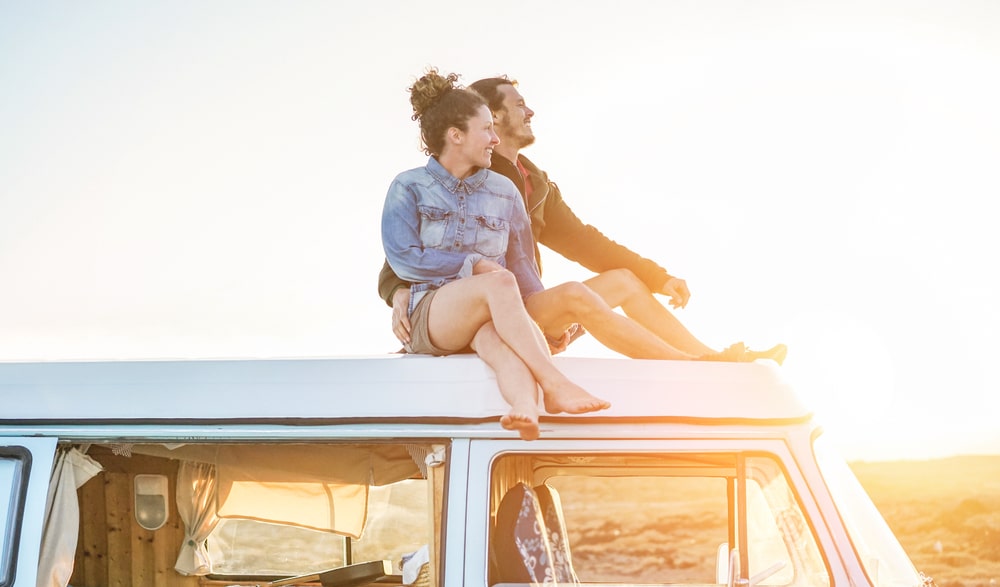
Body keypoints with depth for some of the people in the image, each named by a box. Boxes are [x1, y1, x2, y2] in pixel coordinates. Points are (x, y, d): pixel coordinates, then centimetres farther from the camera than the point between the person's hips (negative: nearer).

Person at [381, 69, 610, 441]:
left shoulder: (504, 191, 14)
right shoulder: (409, 188, 5)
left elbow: (522, 265, 11)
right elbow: (402, 259, -6)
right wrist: (475, 265, -9)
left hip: (488, 318, 2)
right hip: (427, 316, -2)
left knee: (496, 339, -38)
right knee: (500, 282, -34)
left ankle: (526, 406, -70)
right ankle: (555, 385, -44)